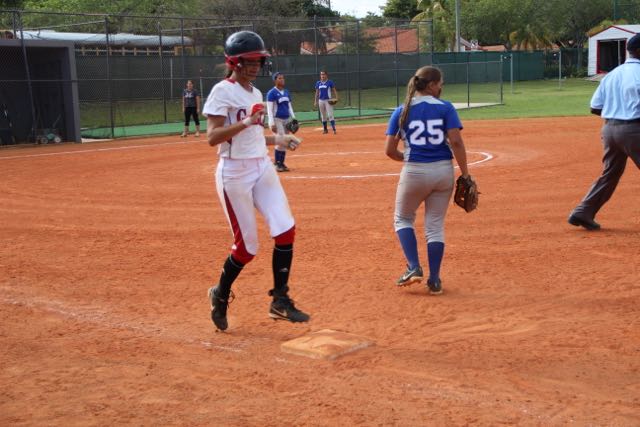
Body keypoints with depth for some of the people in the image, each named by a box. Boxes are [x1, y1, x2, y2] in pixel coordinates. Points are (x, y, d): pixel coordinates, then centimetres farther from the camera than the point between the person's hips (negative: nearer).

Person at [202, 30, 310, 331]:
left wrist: (277, 140, 14)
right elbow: (212, 137, -19)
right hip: (235, 173, -7)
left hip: (262, 168, 7)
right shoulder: (222, 91, -10)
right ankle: (220, 295, 25)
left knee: (286, 230, -7)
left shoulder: (255, 93, 15)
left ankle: (280, 300, 4)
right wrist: (246, 122, -29)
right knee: (247, 247, -1)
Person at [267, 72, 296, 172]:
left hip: (287, 119, 7)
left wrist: (293, 118, 9)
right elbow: (269, 109, -11)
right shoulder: (271, 93, -7)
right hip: (277, 119, -7)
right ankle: (277, 163, -4)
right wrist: (272, 123, -18)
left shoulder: (286, 92, 14)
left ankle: (281, 163, 14)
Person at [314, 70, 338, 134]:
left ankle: (334, 129, -14)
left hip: (328, 100, -5)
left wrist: (336, 98, -15)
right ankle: (325, 129, 20)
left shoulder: (330, 82, -3)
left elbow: (334, 91, -1)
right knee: (323, 116, 10)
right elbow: (317, 93, 14)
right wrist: (315, 101, 9)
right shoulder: (318, 83, 8)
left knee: (330, 115, -13)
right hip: (321, 101, 5)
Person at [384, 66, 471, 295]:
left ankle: (414, 268, 4)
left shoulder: (402, 111, 1)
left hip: (413, 172, 0)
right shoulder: (445, 108, -3)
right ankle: (434, 280, 13)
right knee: (435, 226, 12)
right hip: (443, 171, 1)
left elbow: (390, 150, -2)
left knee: (403, 219, 20)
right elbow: (456, 142, -12)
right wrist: (465, 174, -7)